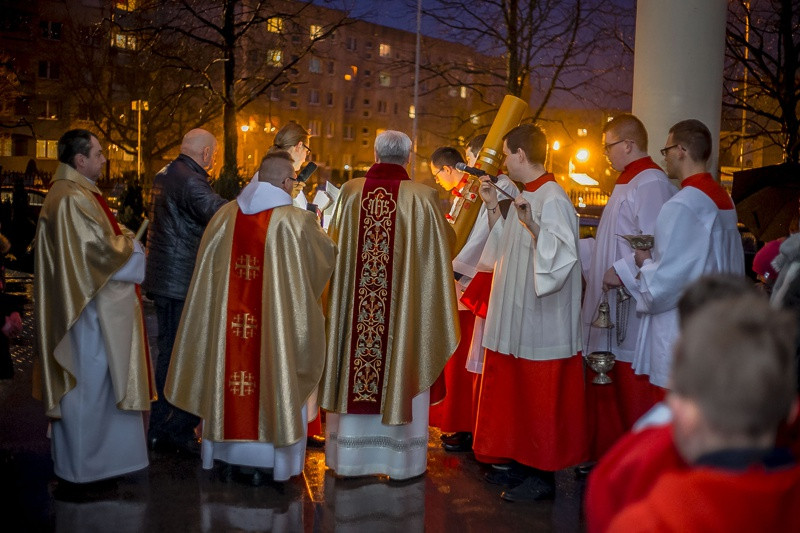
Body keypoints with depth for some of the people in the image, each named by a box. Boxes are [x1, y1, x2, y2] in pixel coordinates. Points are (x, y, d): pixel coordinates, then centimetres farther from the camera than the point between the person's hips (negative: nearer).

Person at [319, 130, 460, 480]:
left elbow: (335, 242, 11)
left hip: (353, 304, 2)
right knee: (402, 375, 10)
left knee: (353, 371, 13)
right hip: (405, 305, -2)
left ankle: (349, 457, 24)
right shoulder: (422, 197, -10)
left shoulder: (351, 192, -2)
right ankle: (401, 459, 21)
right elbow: (446, 242, 4)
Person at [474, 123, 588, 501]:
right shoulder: (526, 197, 13)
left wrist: (532, 225, -39)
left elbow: (560, 255, -25)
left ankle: (542, 476, 10)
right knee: (515, 393, 16)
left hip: (541, 320, -10)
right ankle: (522, 464, 28)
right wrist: (492, 206, 14)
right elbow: (504, 247, 23)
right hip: (516, 316, 10)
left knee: (538, 398, -1)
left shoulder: (552, 198, -16)